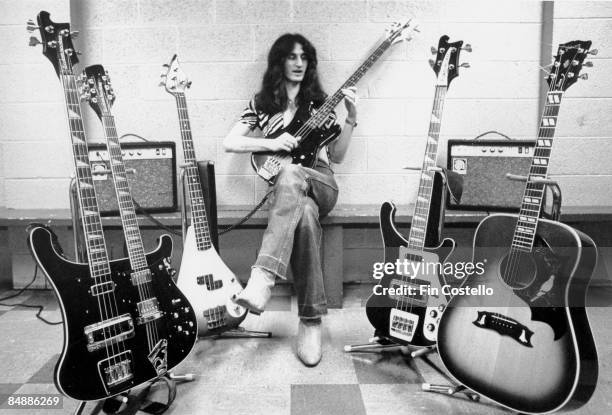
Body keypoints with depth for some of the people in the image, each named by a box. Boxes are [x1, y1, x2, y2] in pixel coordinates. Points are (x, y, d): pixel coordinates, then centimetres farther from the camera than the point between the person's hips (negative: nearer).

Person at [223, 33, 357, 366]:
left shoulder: (318, 101, 16)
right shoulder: (262, 102, 13)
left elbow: (336, 156, 13)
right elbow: (229, 143, 3)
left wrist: (351, 119, 0)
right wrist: (271, 143, -10)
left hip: (321, 184, 0)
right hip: (286, 187, 0)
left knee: (290, 174, -39)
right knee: (305, 213, -39)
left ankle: (262, 279, -50)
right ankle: (311, 320, -34)